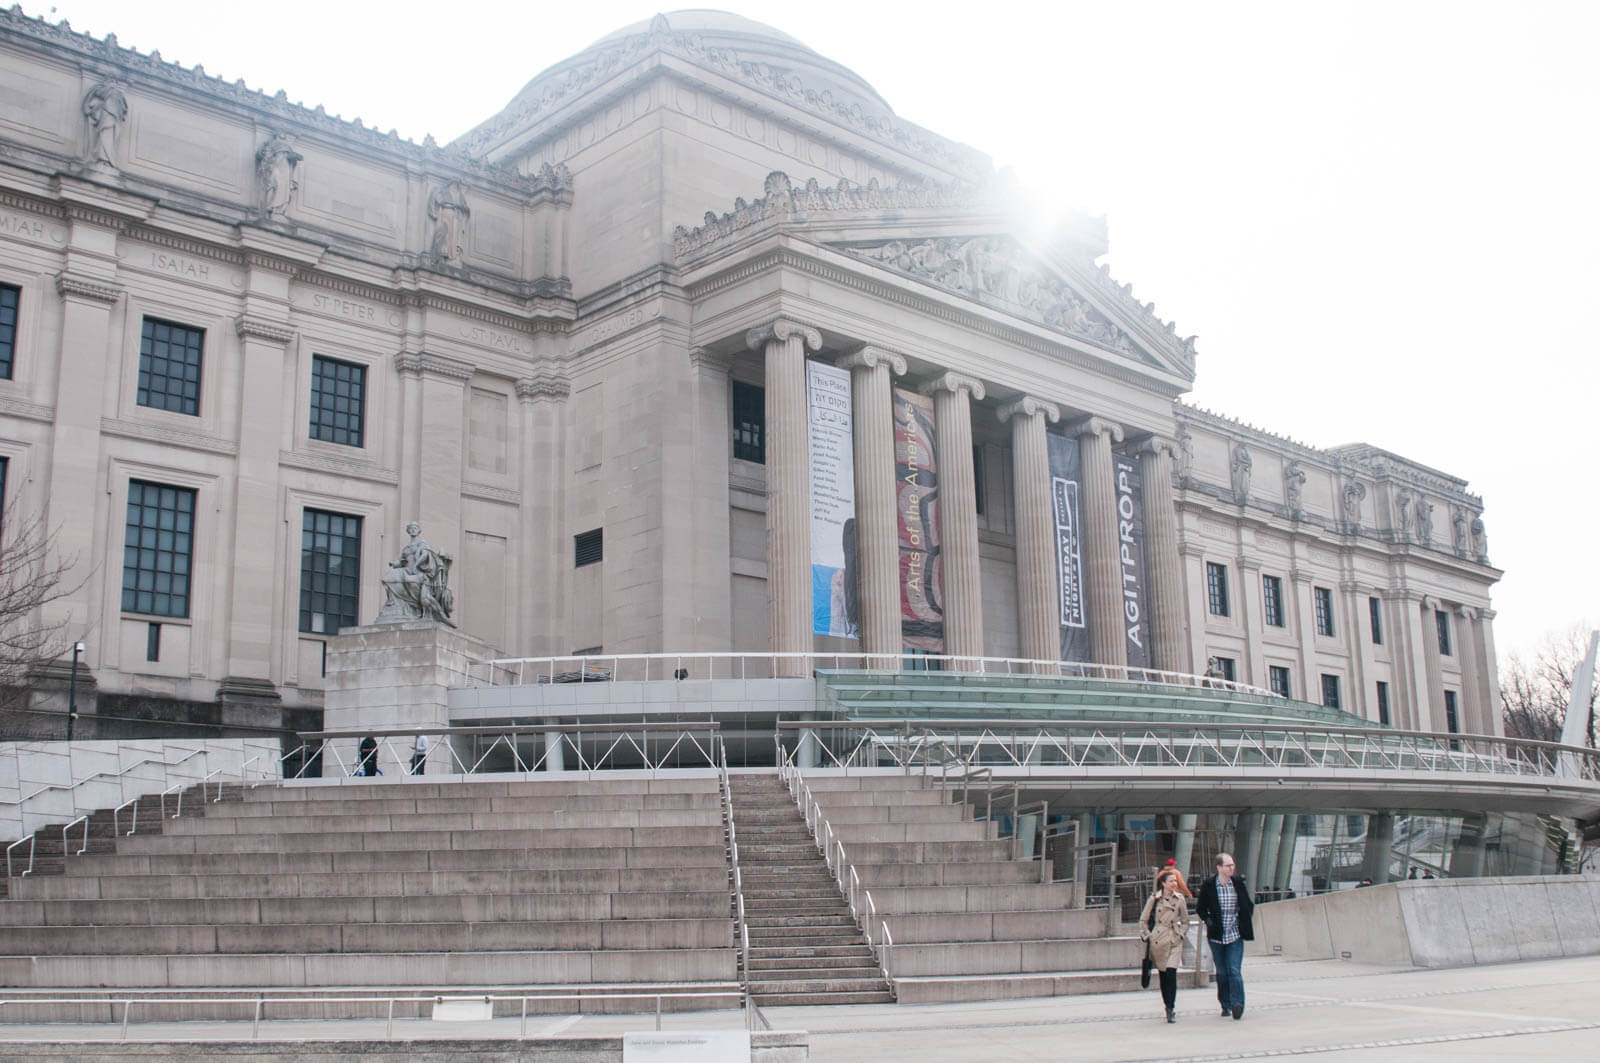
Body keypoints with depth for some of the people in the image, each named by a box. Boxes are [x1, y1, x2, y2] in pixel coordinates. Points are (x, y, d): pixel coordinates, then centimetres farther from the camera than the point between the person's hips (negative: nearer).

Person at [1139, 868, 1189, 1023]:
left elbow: (1185, 921, 14)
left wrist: (1180, 934, 2)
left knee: (1171, 973, -13)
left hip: (1174, 941, 0)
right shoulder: (1154, 899, 1)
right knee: (1163, 975, 6)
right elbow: (1143, 920, 9)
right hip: (1157, 940, 0)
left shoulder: (1180, 899, 4)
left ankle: (1171, 1009, -6)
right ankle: (1169, 1007, 22)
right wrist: (1146, 935, 0)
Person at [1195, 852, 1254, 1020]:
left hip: (1235, 935, 0)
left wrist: (1245, 922, -3)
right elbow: (1200, 908, 6)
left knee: (1235, 970, -12)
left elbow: (1249, 906, 12)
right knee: (1222, 972, 9)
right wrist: (1208, 920, -11)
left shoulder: (1239, 883, 1)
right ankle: (1225, 1005, 21)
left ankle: (1237, 1003, -12)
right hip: (1217, 936, 0)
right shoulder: (1208, 886, -4)